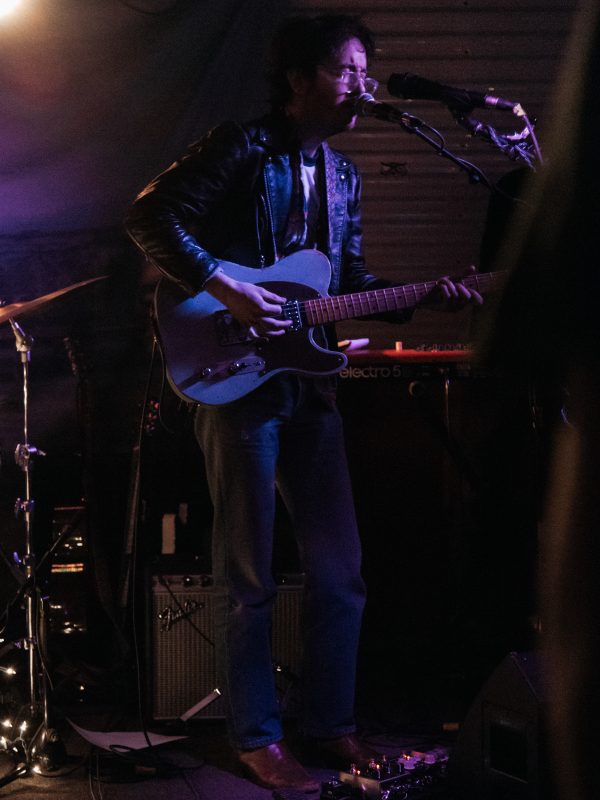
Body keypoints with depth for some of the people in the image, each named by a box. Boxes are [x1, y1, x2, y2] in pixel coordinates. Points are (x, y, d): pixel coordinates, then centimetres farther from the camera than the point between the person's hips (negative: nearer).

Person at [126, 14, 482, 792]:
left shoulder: (342, 175, 16)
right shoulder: (241, 148, -7)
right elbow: (150, 216, -13)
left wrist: (422, 295, 4)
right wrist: (227, 288, -19)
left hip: (309, 383, 7)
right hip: (238, 379, -7)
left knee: (339, 567, 9)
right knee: (248, 574, 0)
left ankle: (330, 722, 22)